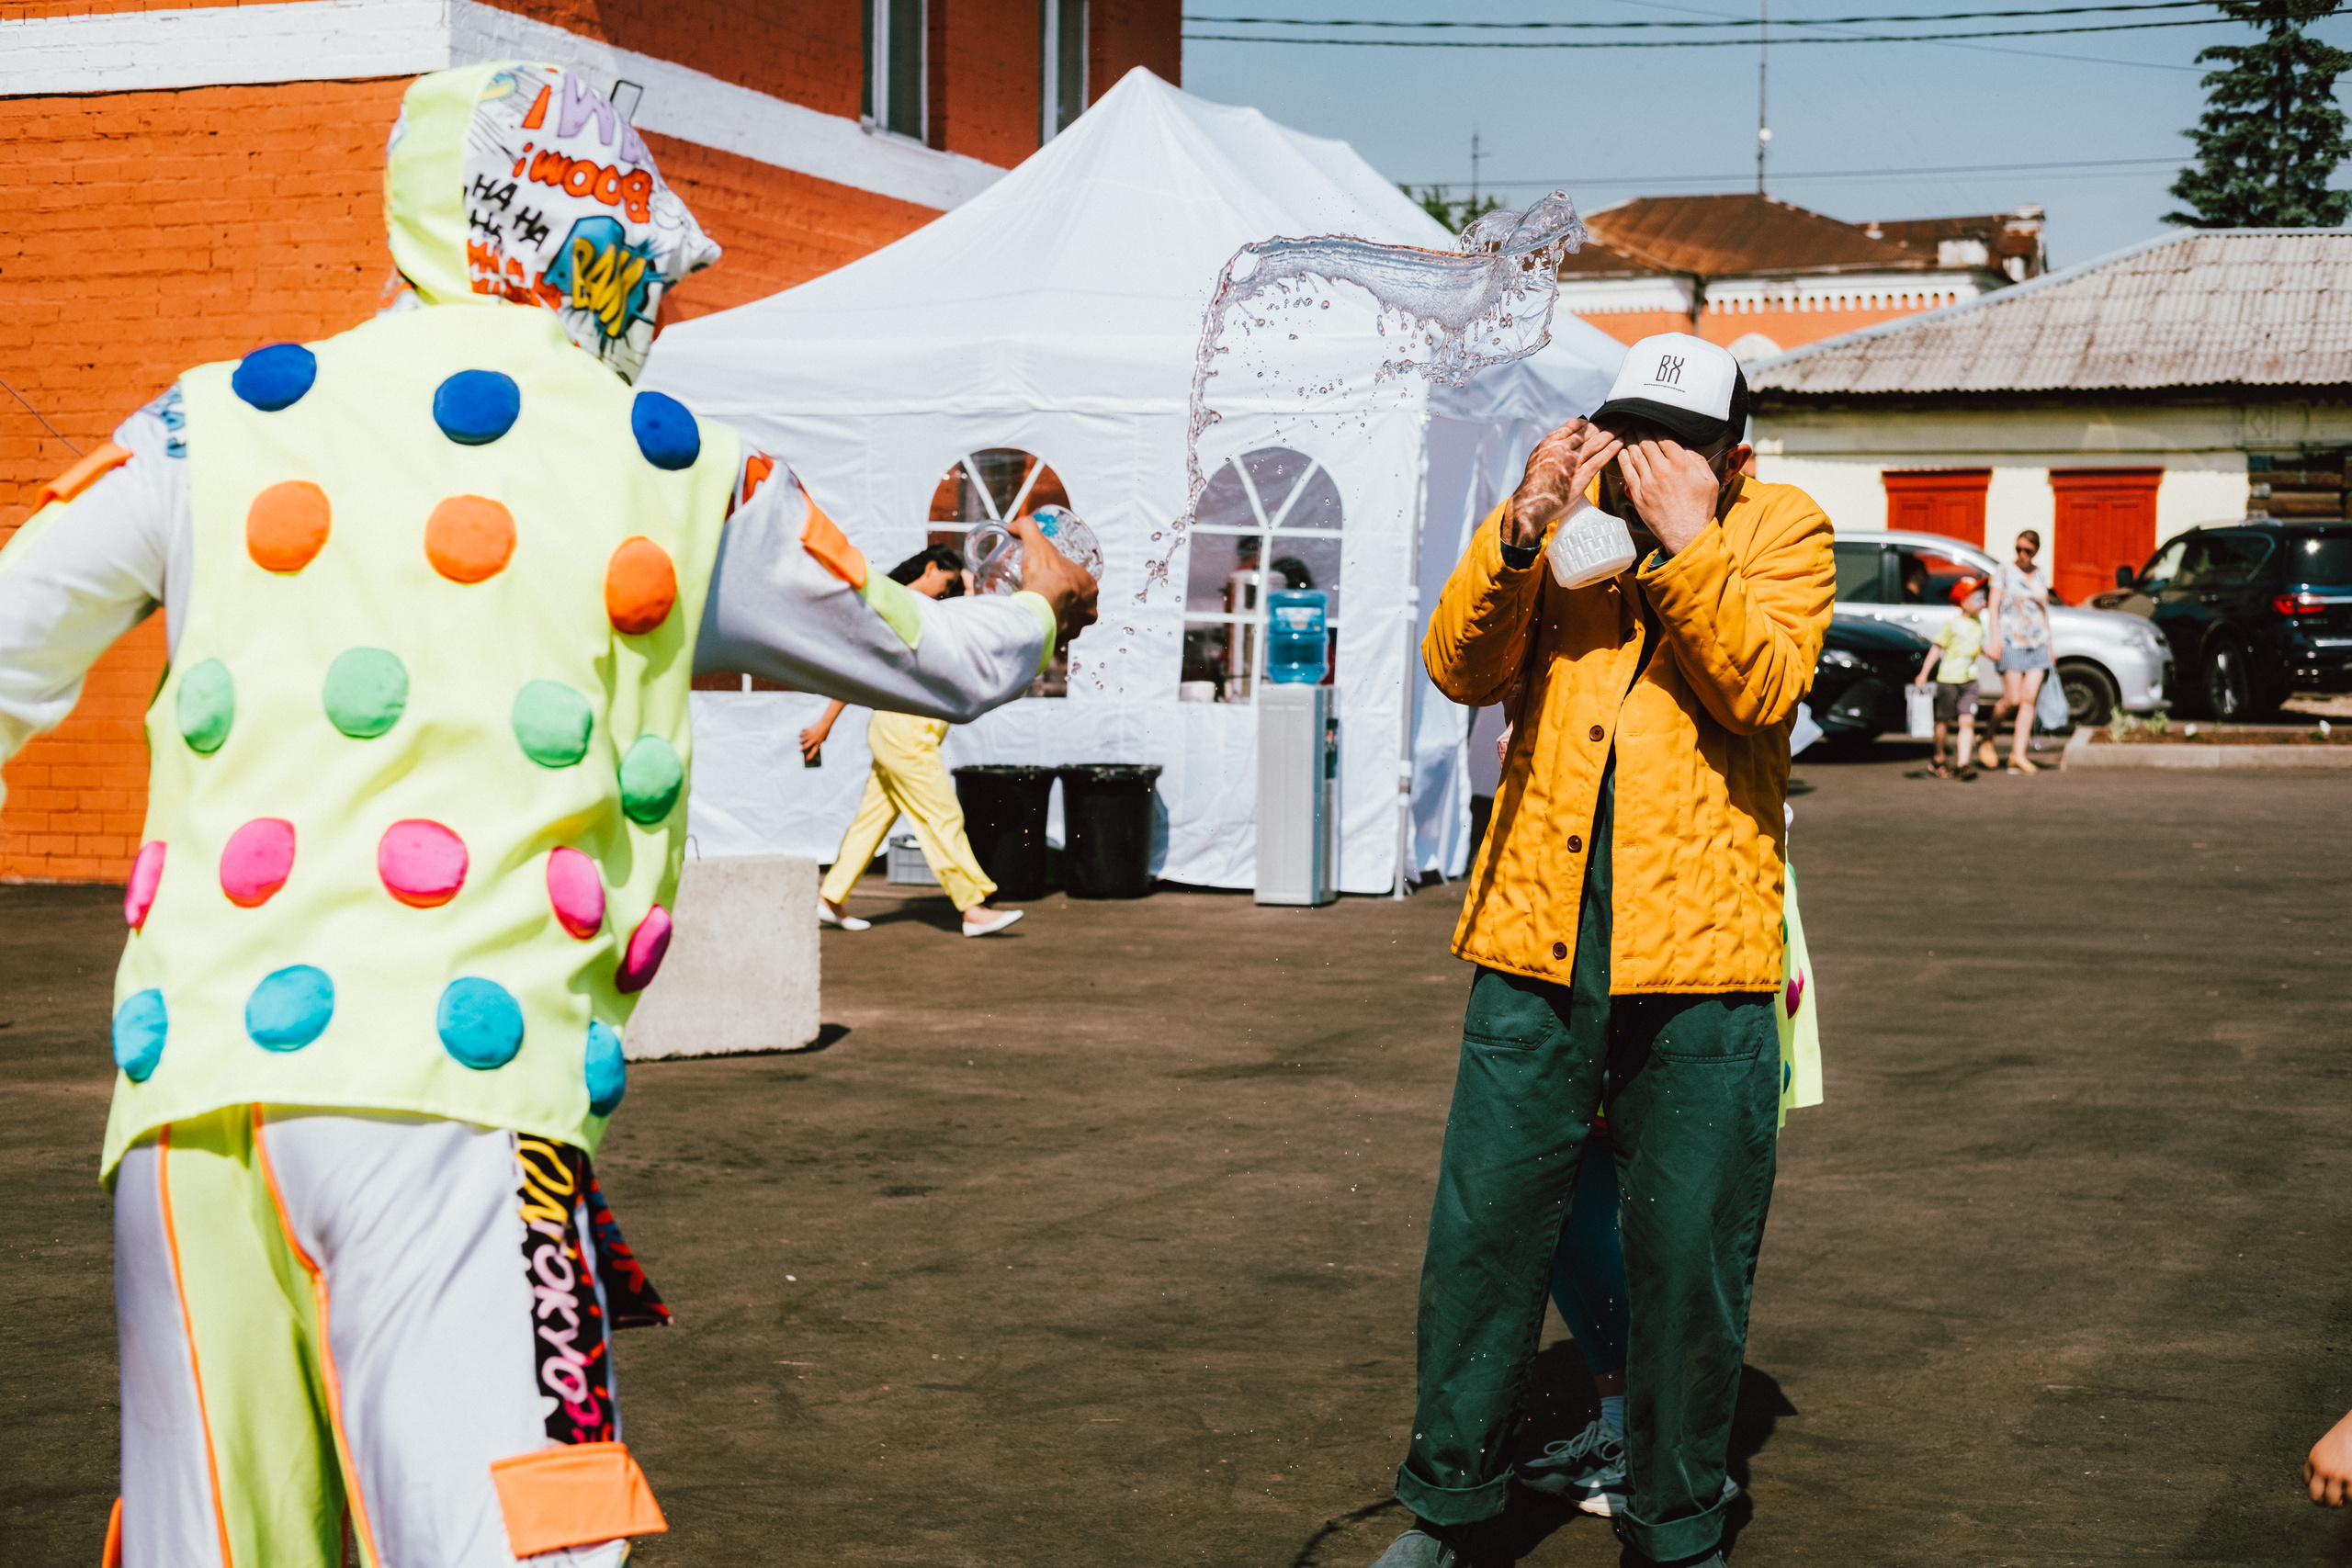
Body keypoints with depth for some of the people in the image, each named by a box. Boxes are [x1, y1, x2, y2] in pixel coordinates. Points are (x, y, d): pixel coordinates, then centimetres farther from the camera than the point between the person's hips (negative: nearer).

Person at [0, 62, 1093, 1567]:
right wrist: (1037, 617, 46)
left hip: (182, 1083, 4)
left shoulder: (219, 424, 15)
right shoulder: (684, 476, 10)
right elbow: (933, 662, 25)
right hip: (452, 1093, -3)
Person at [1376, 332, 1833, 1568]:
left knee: (1689, 1258, 6)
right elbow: (1461, 669, -3)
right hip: (1538, 943, 2)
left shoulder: (1781, 533, 2)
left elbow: (1764, 687, -14)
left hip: (1699, 960, -2)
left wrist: (1688, 544, -21)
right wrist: (1519, 529, -16)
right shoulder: (1562, 520, 9)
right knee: (1482, 1233, 7)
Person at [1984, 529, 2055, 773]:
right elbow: (1994, 606, -4)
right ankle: (1987, 739, 14)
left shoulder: (2039, 576, 13)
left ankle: (2018, 755, -7)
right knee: (2012, 700, -10)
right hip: (2011, 642, -4)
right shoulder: (2004, 570, 1)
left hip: (2037, 644, 4)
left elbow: (2045, 612, 19)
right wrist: (1995, 638, -14)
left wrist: (2050, 646, 17)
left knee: (2029, 700, -6)